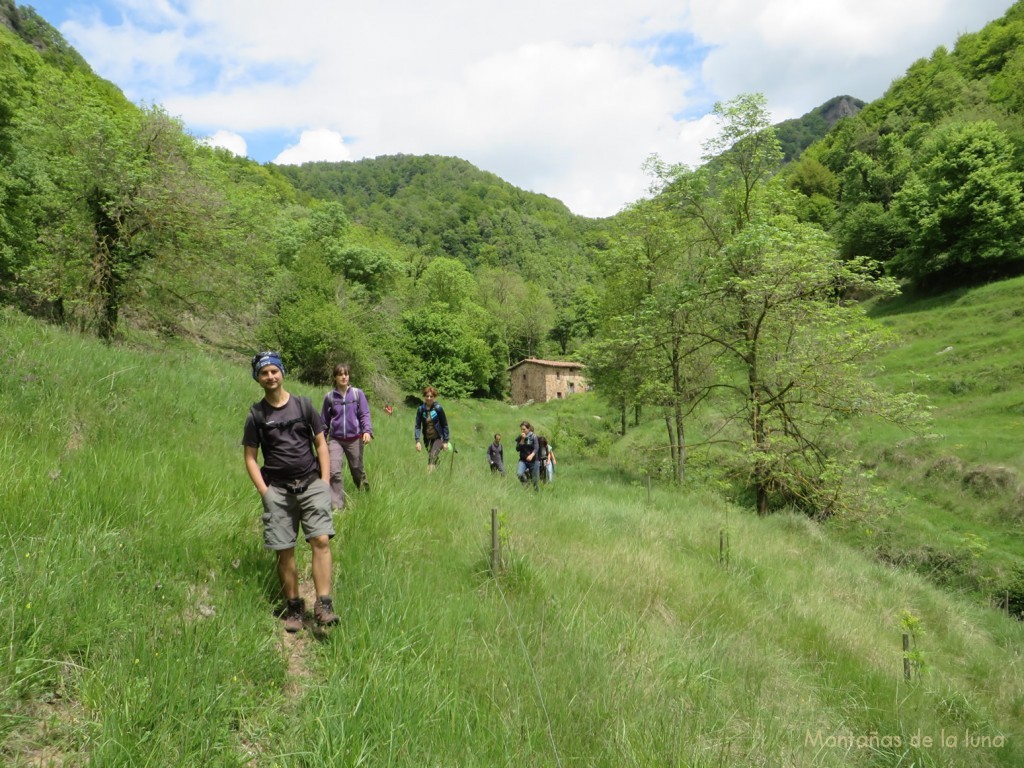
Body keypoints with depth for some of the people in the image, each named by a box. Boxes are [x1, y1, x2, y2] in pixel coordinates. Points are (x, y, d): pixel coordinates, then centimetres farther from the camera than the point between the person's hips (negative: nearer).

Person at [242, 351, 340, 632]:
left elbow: (321, 444, 9)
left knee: (321, 540, -14)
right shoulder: (256, 414, 5)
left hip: (311, 484, 0)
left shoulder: (303, 405, 7)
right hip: (277, 489, 0)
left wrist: (325, 483, 0)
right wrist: (265, 493, -5)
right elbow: (250, 458, 6)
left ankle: (323, 605, -11)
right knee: (284, 551, 0)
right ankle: (294, 607, 15)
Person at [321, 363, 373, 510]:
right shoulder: (329, 396, 2)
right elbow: (324, 420, 11)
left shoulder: (358, 393, -2)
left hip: (354, 439, 0)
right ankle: (337, 506, -6)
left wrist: (367, 431, -19)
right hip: (335, 439, 1)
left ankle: (365, 493, 39)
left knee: (357, 469, 12)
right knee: (335, 472, -12)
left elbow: (364, 414, -3)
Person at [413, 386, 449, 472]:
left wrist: (445, 441, -8)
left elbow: (445, 425, -7)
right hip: (427, 438, 4)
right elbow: (417, 426, -4)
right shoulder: (421, 409, -6)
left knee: (433, 456, -20)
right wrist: (417, 441, -15)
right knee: (429, 458, 12)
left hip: (438, 437, -4)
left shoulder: (438, 408, -13)